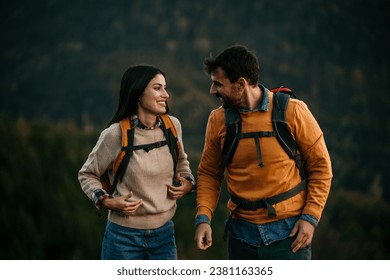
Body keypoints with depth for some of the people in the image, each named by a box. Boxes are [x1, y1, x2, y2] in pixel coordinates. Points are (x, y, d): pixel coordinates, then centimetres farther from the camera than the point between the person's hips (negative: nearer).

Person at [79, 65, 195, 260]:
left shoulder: (172, 126, -2)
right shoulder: (115, 134, -14)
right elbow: (87, 175, 1)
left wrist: (188, 183, 1)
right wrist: (106, 201, -14)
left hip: (164, 233, 4)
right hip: (124, 235, -4)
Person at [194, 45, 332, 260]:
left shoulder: (292, 111, -9)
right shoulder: (218, 119, 1)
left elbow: (320, 165, -3)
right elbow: (209, 173, 10)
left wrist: (310, 217, -10)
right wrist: (203, 217, -5)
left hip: (289, 232, -3)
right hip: (242, 234, 3)